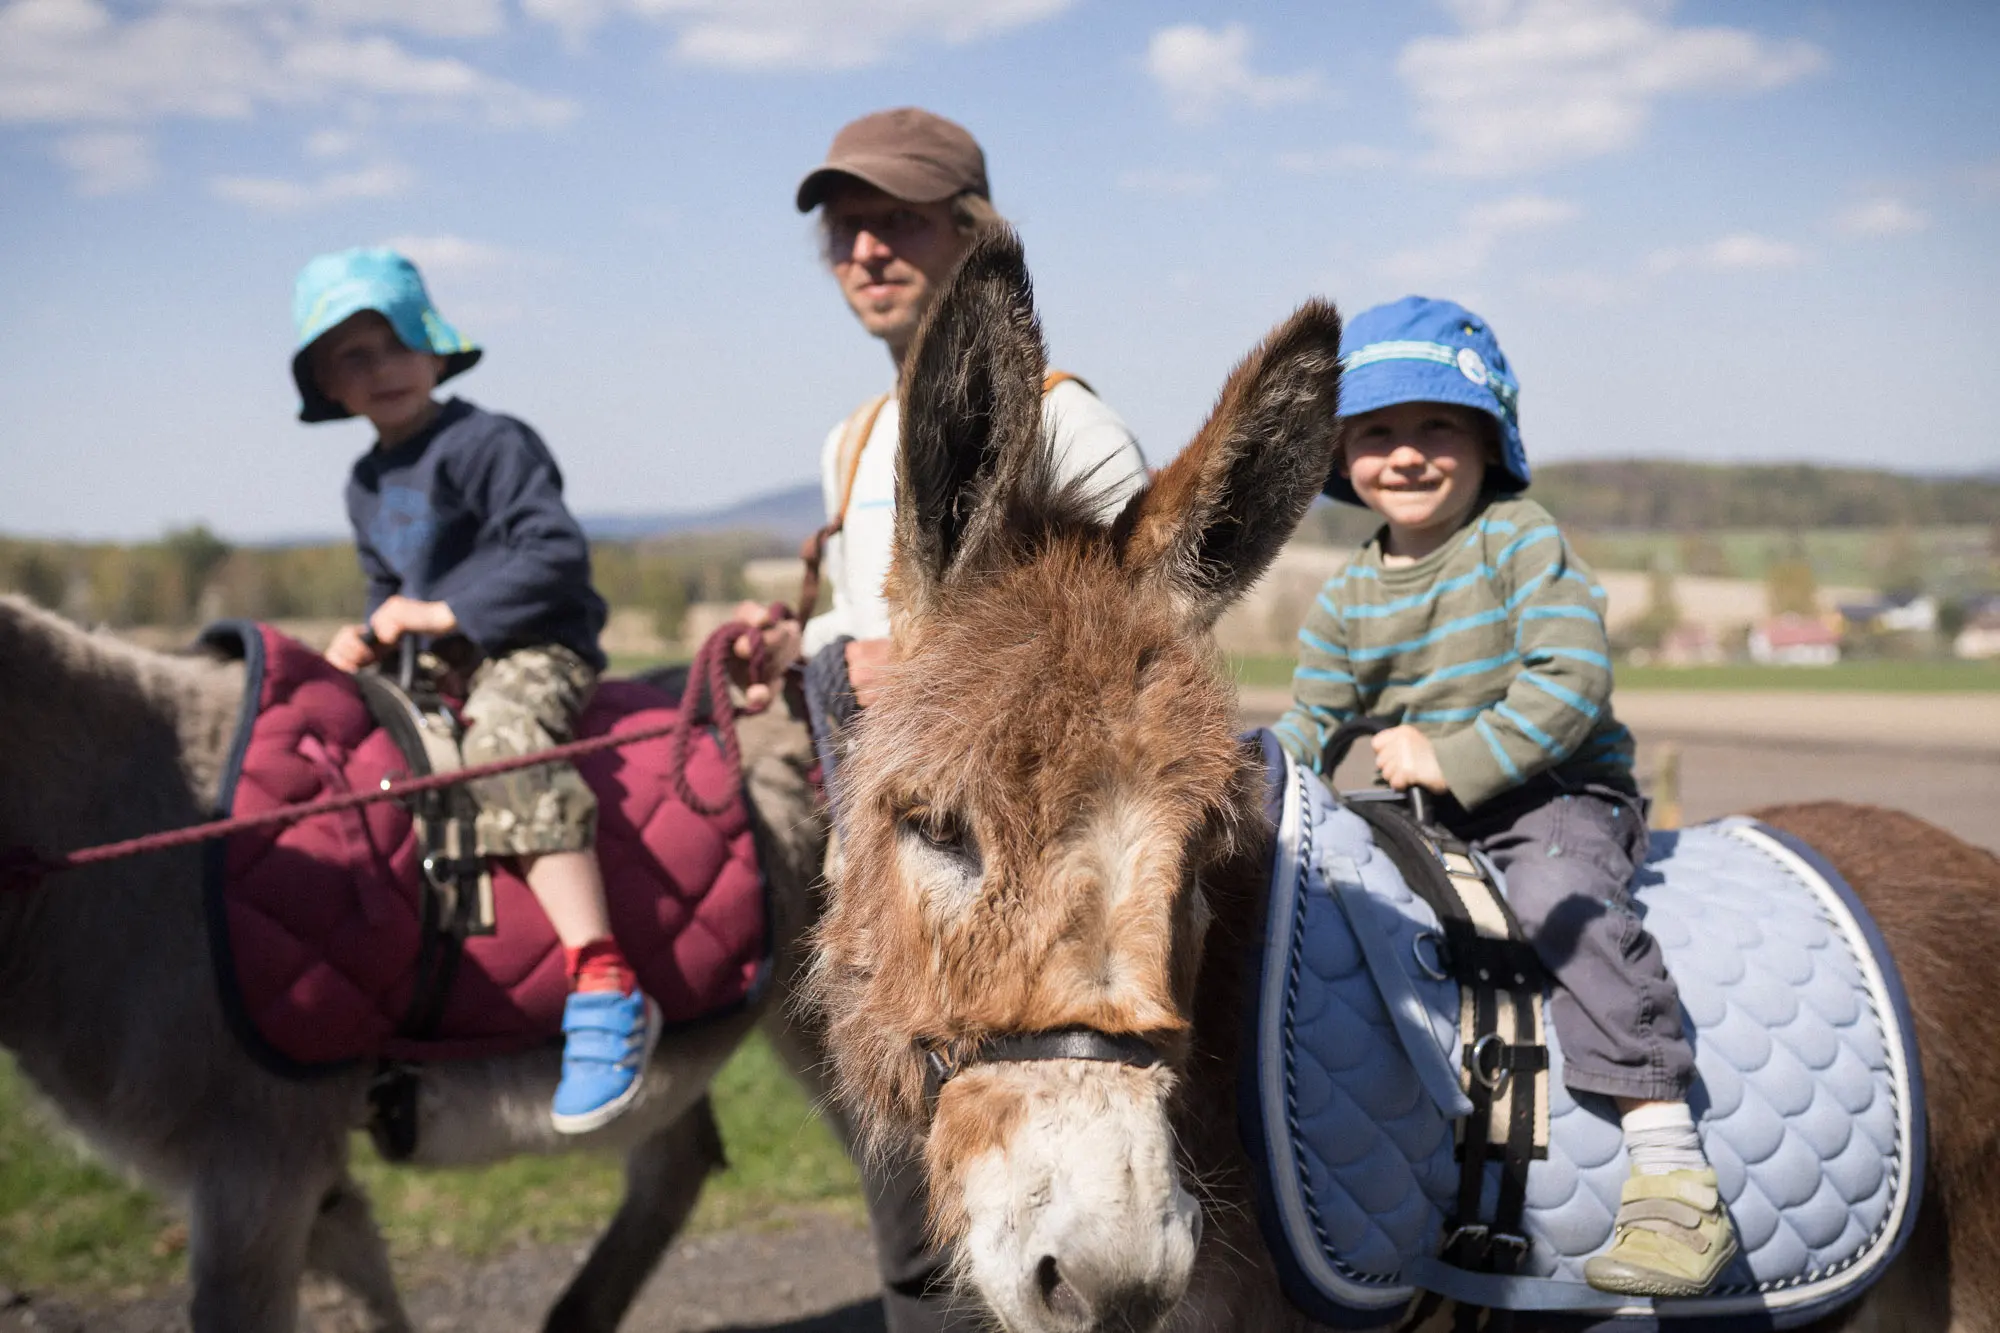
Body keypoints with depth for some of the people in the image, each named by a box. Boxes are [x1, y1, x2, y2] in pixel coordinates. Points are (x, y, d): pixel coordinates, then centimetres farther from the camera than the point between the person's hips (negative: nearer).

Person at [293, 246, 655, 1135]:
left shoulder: (490, 444, -9)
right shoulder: (366, 487, 18)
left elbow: (554, 553, -19)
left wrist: (441, 611, -18)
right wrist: (372, 633, 4)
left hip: (531, 652, -10)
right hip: (433, 669, 10)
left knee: (504, 742, -38)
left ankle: (604, 988, -46)